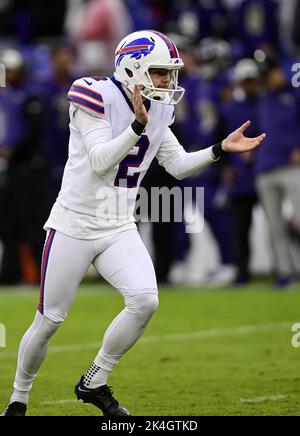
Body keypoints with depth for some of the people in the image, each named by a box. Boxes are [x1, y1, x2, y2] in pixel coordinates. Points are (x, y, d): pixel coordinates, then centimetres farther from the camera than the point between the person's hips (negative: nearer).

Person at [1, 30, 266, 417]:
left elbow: (179, 166, 9)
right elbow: (100, 162, -24)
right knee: (48, 321, 2)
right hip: (75, 225, -5)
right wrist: (138, 126, -32)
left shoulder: (158, 108, 5)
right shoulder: (96, 98, -16)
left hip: (120, 229, 5)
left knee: (145, 300, -17)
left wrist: (221, 149, -3)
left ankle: (94, 383, 1)